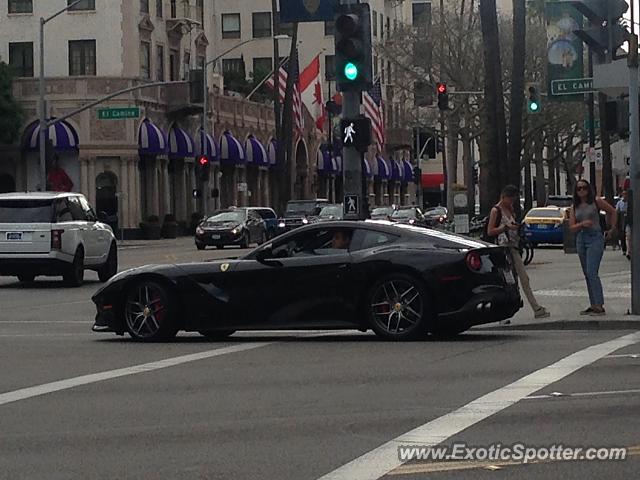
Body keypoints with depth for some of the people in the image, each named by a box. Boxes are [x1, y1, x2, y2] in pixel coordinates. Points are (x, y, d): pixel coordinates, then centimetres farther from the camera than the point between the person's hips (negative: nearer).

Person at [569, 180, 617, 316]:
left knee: (592, 273, -16)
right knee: (587, 274, 7)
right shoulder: (575, 207, 10)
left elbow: (612, 211, 7)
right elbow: (572, 227, 6)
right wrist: (582, 224, -13)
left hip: (595, 238, -6)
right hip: (581, 239, 6)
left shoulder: (596, 201, -3)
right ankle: (593, 305, 12)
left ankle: (599, 306, -18)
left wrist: (612, 229, 9)